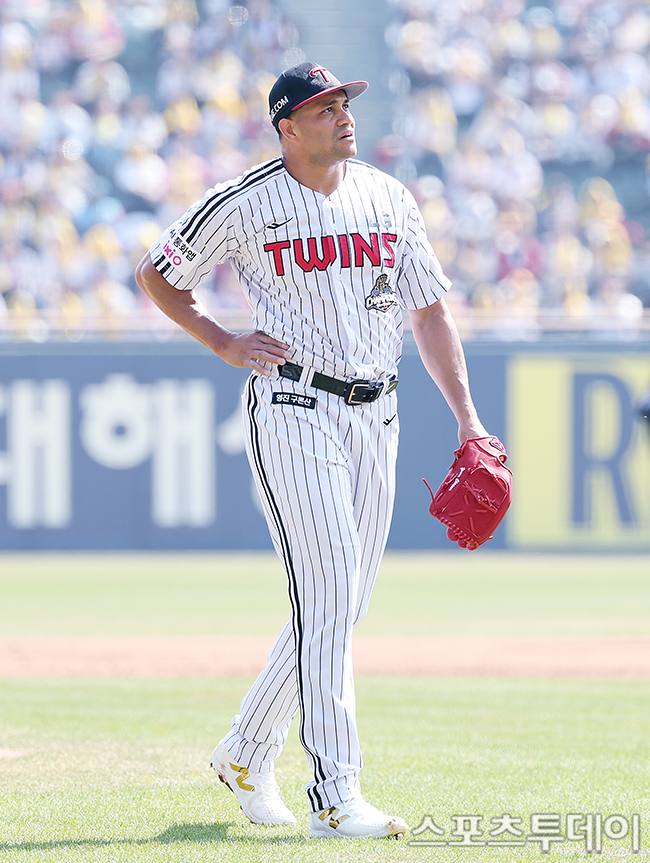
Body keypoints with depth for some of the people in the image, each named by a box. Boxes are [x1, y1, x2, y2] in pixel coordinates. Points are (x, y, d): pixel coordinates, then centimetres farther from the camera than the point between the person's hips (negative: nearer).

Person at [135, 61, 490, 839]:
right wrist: (223, 343, -3)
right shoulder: (243, 205, -5)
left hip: (375, 416, 6)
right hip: (294, 411, -6)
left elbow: (429, 310, 14)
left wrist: (466, 416, 7)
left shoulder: (389, 199, 9)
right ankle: (334, 796, -17)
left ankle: (246, 753, 28)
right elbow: (156, 273, 8)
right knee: (328, 593, -15)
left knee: (340, 603, 9)